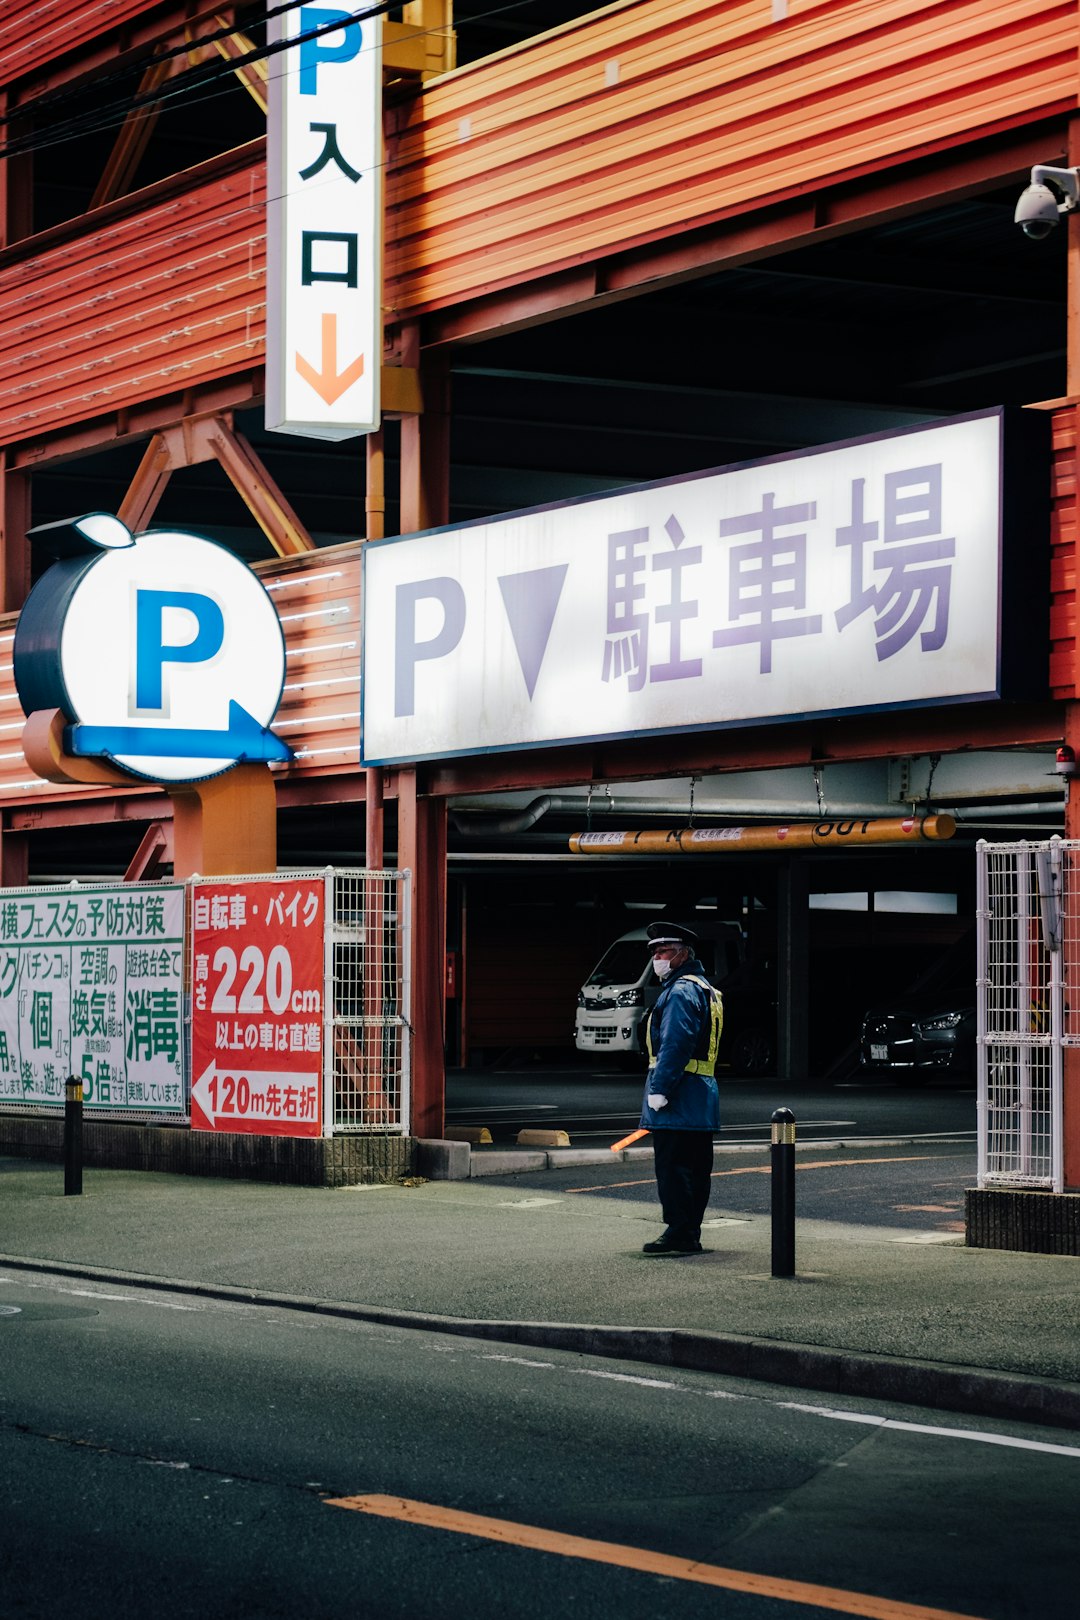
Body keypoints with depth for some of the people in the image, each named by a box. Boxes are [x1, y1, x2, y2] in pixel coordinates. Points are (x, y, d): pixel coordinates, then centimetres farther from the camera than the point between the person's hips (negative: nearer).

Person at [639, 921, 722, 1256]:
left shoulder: (681, 992, -13)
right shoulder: (704, 989, 21)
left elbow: (675, 1045, -22)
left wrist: (659, 1090, -21)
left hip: (679, 1101, -11)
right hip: (701, 1097, 11)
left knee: (672, 1167, -9)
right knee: (695, 1168, 11)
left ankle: (679, 1234, -9)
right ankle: (689, 1235, 15)